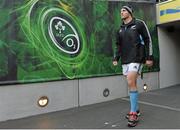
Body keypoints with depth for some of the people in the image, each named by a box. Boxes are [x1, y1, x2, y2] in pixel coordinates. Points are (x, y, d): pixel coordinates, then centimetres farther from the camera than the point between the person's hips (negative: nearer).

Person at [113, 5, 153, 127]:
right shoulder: (120, 29, 15)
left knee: (131, 83, -16)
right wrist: (116, 58, 6)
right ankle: (136, 110, 20)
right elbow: (118, 45, 18)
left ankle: (133, 114, -8)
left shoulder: (139, 24, 0)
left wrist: (149, 57, -7)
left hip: (136, 58, -6)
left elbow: (148, 40, -2)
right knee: (132, 84, 8)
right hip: (125, 60, 6)